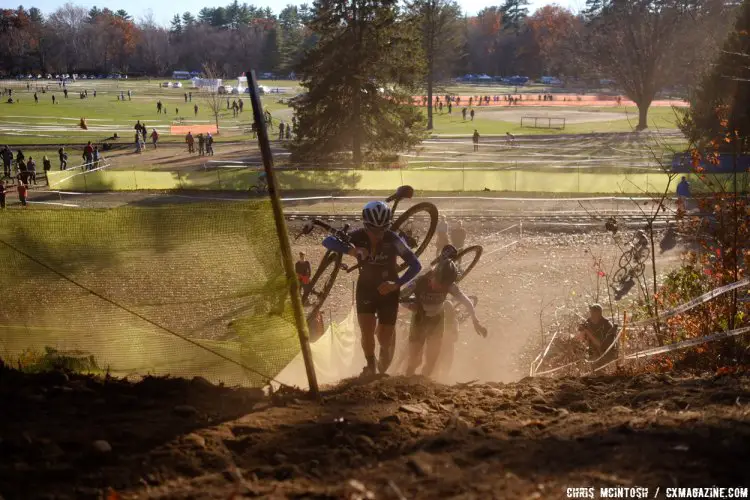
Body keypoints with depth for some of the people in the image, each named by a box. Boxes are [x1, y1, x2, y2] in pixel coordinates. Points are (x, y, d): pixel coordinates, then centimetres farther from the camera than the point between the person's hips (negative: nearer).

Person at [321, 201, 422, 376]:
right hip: (366, 289, 1)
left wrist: (396, 284, -33)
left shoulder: (393, 240, -23)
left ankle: (382, 372, 30)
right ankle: (371, 365, 13)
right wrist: (350, 250, -46)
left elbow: (416, 265, -21)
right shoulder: (358, 237, -19)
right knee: (367, 332, -16)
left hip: (387, 290, -1)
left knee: (385, 340, 1)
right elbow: (328, 241, -29)